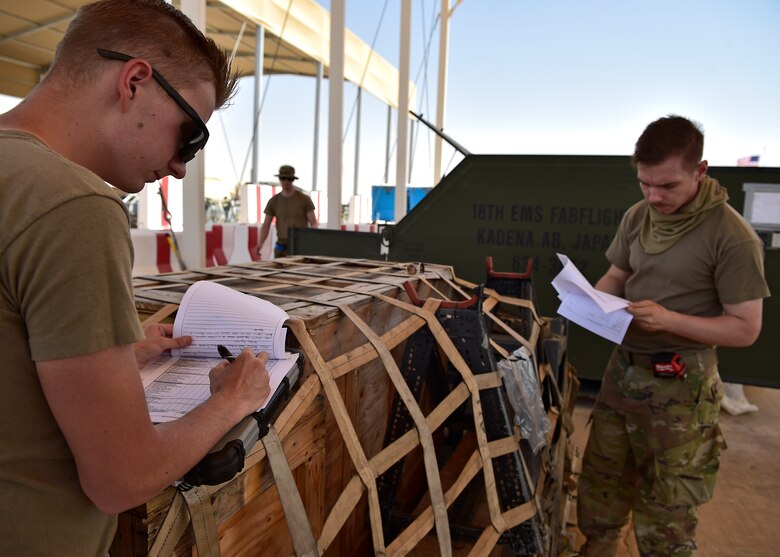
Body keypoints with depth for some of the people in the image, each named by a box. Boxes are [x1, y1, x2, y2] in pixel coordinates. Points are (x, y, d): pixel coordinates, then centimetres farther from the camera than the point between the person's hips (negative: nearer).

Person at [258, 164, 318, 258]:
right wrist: (260, 243, -12)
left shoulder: (304, 199, -2)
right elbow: (266, 226, 5)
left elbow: (313, 224, -3)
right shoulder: (274, 201, 6)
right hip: (281, 247, 3)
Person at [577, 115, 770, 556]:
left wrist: (669, 320, -27)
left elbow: (746, 329, -13)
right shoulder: (638, 217, 1)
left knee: (665, 509, 9)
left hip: (679, 385, -6)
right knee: (600, 483, 20)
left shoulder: (733, 237, -17)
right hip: (623, 368, 6)